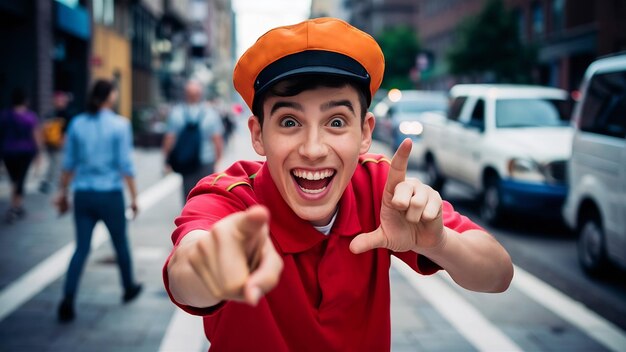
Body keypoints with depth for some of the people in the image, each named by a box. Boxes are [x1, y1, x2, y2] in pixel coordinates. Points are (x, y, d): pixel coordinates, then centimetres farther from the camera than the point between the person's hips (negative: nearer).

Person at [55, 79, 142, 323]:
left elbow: (68, 163, 7)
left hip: (83, 195, 3)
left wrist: (63, 192, 17)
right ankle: (129, 288, 34)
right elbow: (125, 165, -10)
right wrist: (134, 196, -3)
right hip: (110, 194, -3)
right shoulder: (119, 124, -9)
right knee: (120, 243, 16)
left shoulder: (77, 124, 3)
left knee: (81, 248, 6)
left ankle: (68, 300, -6)